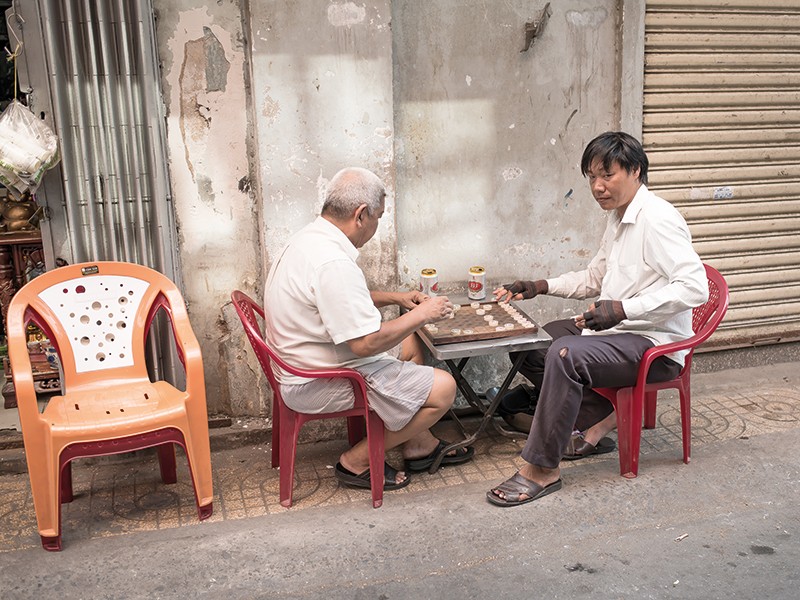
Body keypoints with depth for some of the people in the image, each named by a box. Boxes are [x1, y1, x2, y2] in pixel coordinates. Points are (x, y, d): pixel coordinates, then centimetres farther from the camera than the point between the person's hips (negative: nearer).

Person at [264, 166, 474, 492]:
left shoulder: (308, 237, 4)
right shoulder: (333, 263, -30)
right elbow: (365, 343, -28)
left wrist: (392, 297, 13)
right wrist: (420, 315, -15)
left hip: (304, 363, 11)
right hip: (318, 385, -11)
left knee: (409, 344, 24)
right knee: (443, 388, -8)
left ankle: (419, 446, 30)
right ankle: (357, 461, 5)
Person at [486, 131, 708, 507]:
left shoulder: (657, 219, -16)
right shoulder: (619, 218, 15)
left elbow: (695, 287, -26)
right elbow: (594, 278, 26)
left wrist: (623, 308, -32)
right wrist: (540, 287, 13)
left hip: (655, 346, -10)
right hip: (617, 332, 11)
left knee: (565, 353, -33)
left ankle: (542, 469, -23)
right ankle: (601, 420, 5)